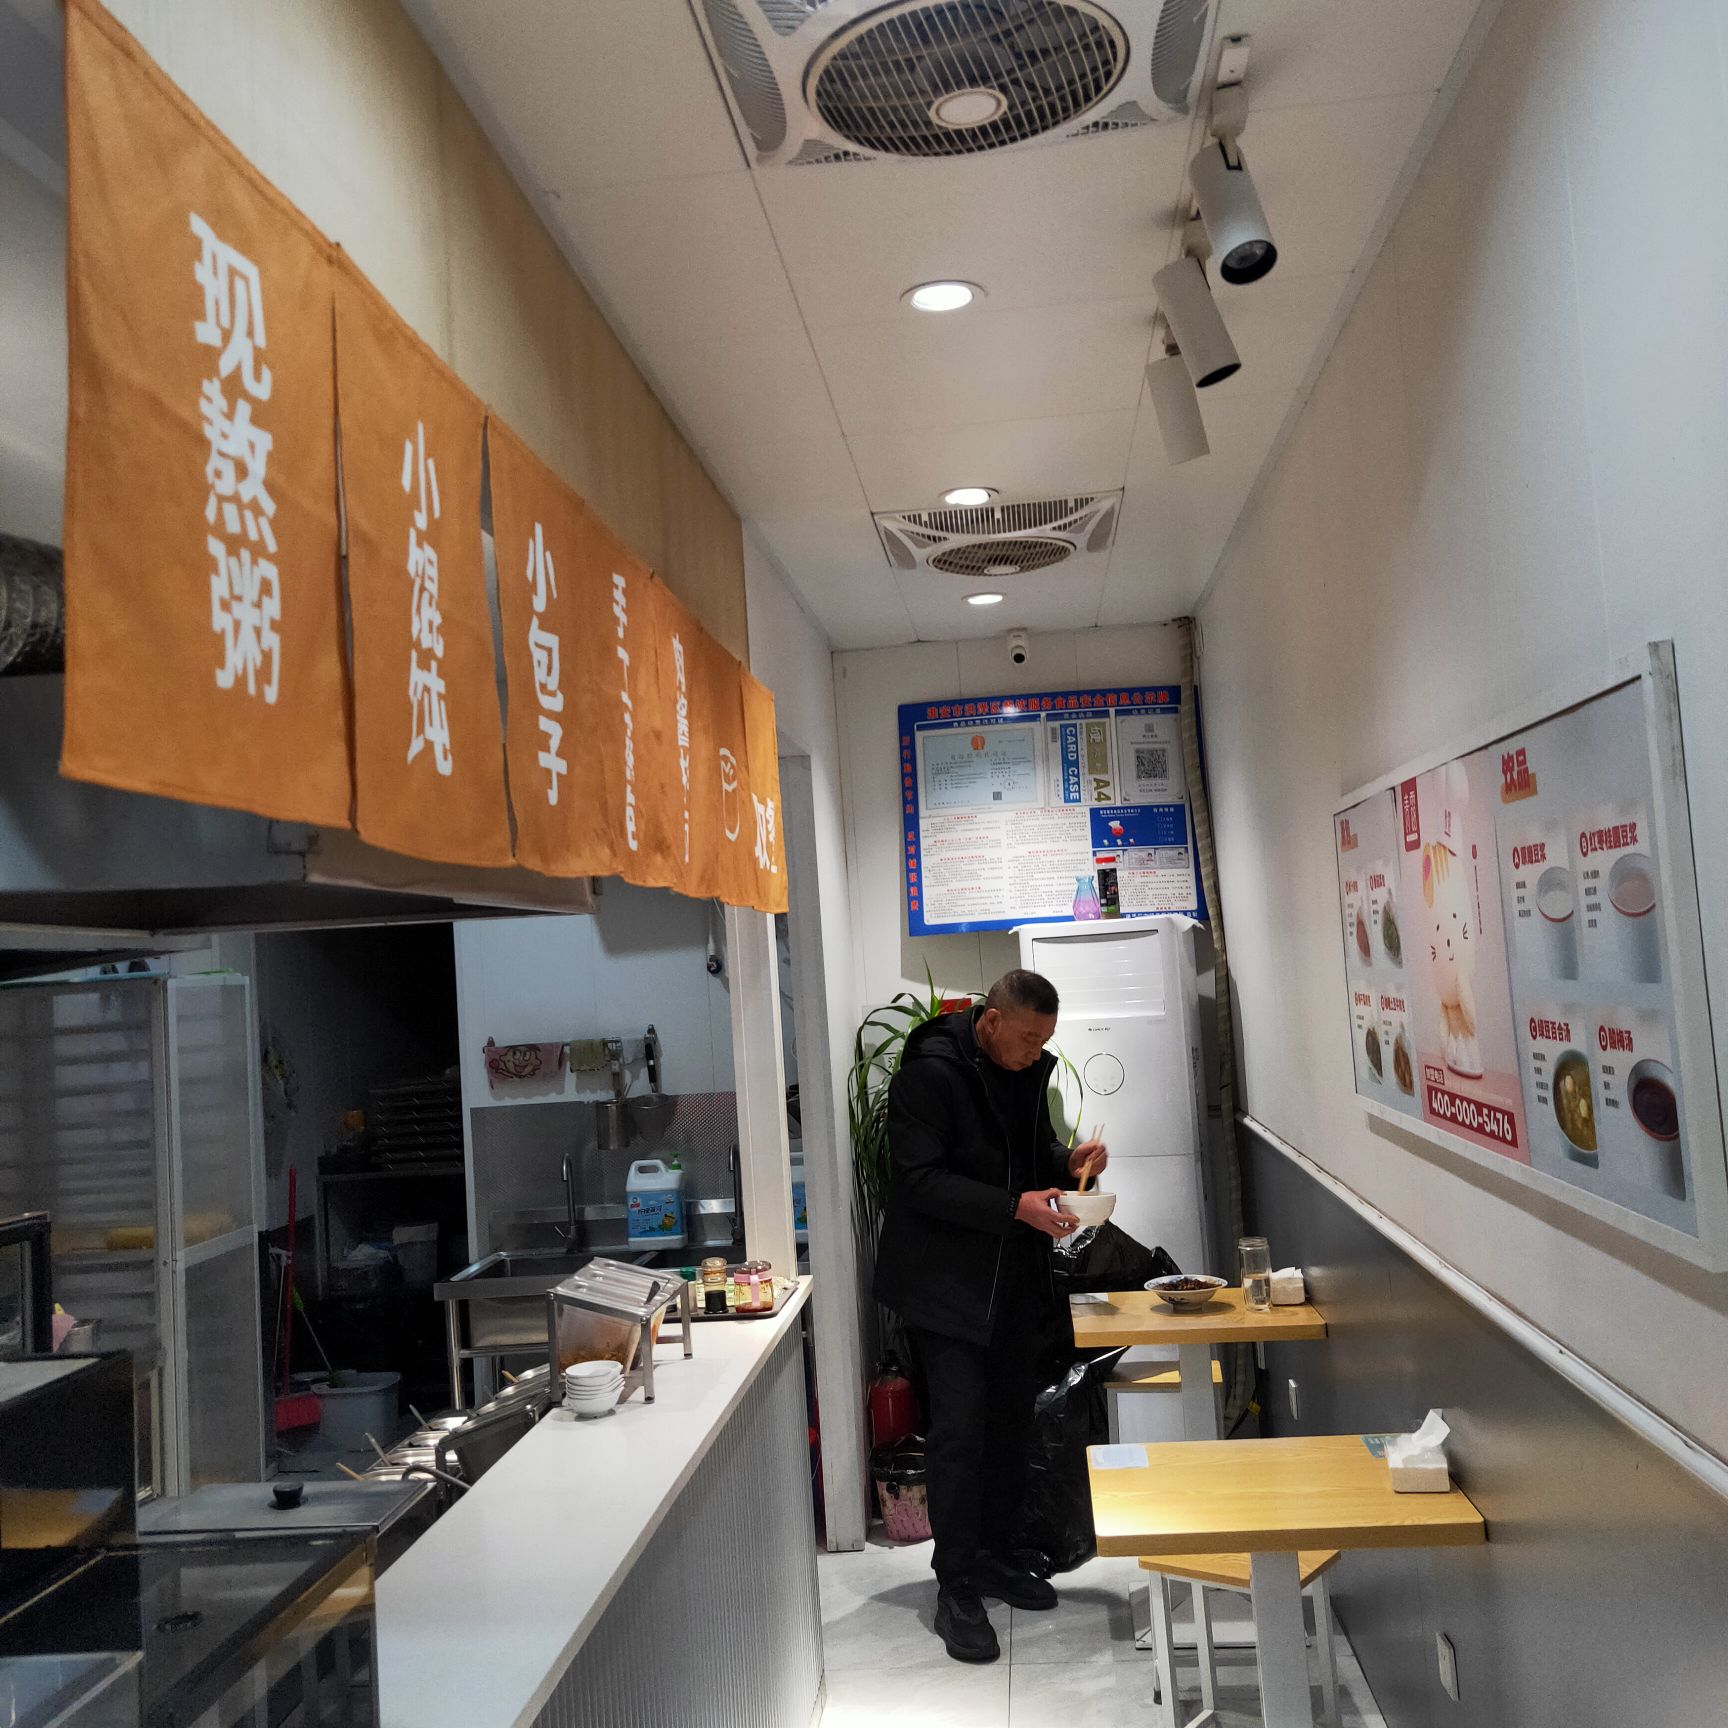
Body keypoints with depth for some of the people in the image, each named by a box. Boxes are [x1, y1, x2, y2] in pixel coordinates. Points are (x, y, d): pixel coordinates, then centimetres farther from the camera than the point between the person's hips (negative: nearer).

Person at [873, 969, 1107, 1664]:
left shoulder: (1028, 1069, 5)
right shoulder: (928, 1073, -18)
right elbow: (920, 1181, -22)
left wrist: (1067, 1161, -3)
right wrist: (1016, 1207, -27)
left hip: (1017, 1280, 8)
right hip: (947, 1285, -7)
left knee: (1011, 1421, 15)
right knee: (959, 1429, -6)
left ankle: (995, 1555, 31)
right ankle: (956, 1589, 6)